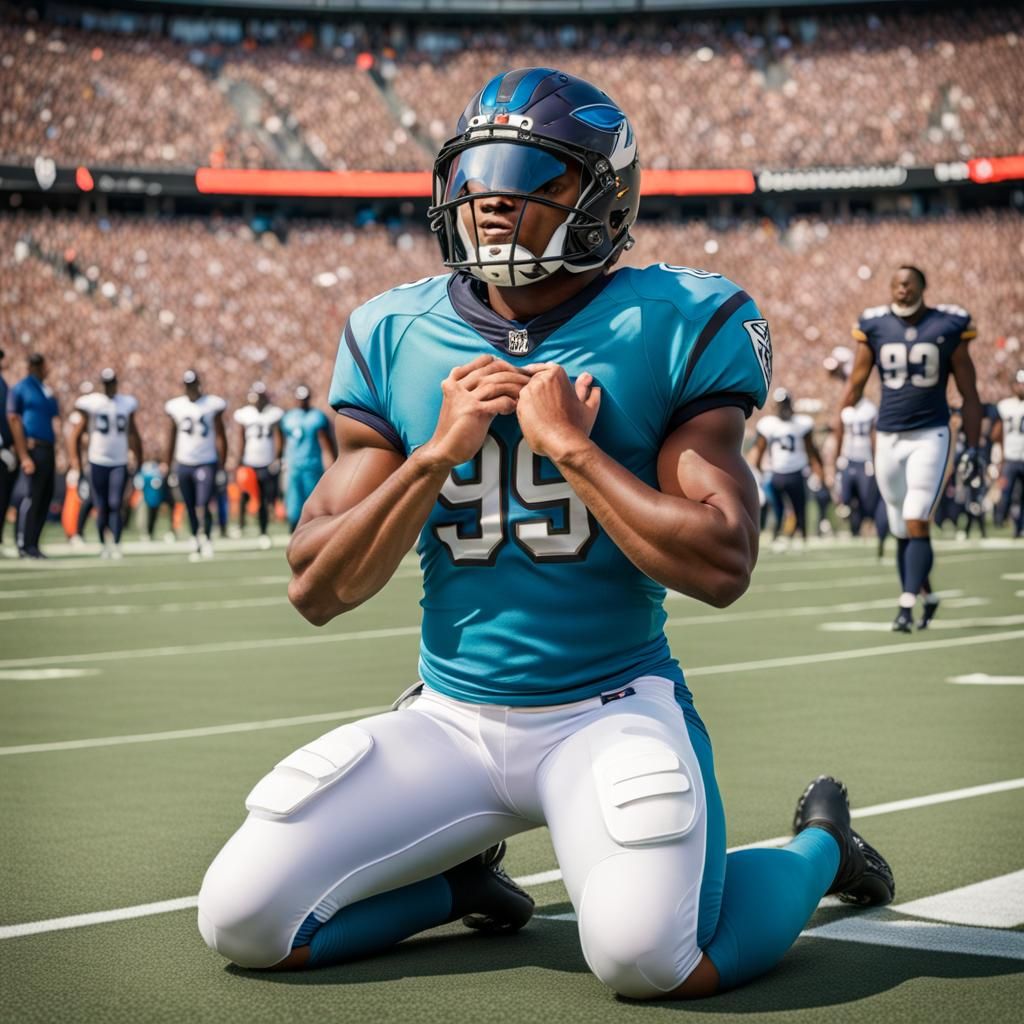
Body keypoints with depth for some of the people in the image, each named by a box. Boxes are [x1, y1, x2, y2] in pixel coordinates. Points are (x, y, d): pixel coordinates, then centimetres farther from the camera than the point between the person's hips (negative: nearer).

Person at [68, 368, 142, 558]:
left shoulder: (126, 404, 7)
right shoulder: (90, 404, -2)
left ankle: (116, 545, -5)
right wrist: (76, 467, -6)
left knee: (116, 505, -8)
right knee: (102, 508, 2)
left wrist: (139, 464, 15)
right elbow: (76, 436, 0)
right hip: (98, 463, -1)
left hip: (120, 463, 1)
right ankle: (104, 543, 17)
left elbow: (133, 436, 17)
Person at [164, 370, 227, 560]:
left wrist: (222, 466, -4)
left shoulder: (213, 405, -3)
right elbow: (172, 436, 15)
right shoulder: (176, 406, 5)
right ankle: (196, 542, 19)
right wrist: (168, 464, 16)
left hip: (207, 463, -3)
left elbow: (220, 436, 0)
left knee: (203, 505, -15)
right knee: (190, 508, 9)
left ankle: (206, 537, 2)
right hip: (184, 464, 3)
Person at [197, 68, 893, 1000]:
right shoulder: (396, 339, 2)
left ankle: (819, 842, 8)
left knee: (654, 957, -27)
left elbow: (721, 566, -14)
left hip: (612, 707, -3)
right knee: (242, 920, -9)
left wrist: (570, 444, -17)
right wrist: (438, 452, -13)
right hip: (450, 716, 3)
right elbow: (317, 591, -1)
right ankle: (463, 880, 20)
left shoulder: (672, 328, -6)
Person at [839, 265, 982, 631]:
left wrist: (972, 448, -1)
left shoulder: (948, 327, -2)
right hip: (888, 437, 3)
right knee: (902, 532, 10)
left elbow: (969, 395, 2)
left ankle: (906, 606, -15)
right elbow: (856, 383, 4)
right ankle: (927, 596, 28)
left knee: (916, 524, -14)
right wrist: (840, 421, -8)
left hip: (930, 436, -3)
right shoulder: (875, 327, 3)